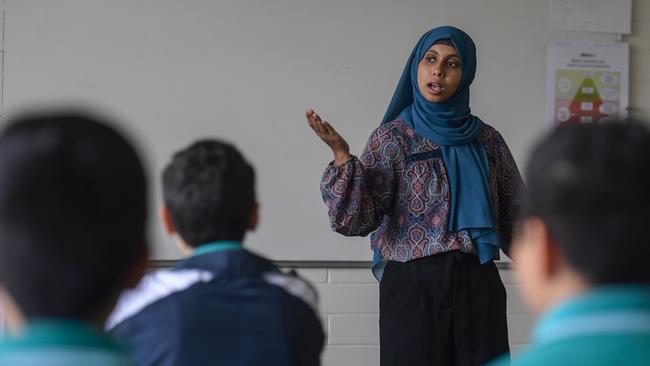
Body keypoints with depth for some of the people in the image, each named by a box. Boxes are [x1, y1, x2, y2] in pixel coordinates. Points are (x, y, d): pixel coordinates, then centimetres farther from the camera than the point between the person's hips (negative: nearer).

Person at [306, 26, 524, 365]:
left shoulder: (486, 140, 8)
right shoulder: (393, 137, -2)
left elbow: (515, 216, 14)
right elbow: (358, 219, -11)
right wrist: (342, 156, -23)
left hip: (478, 286, 3)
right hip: (414, 286, -3)